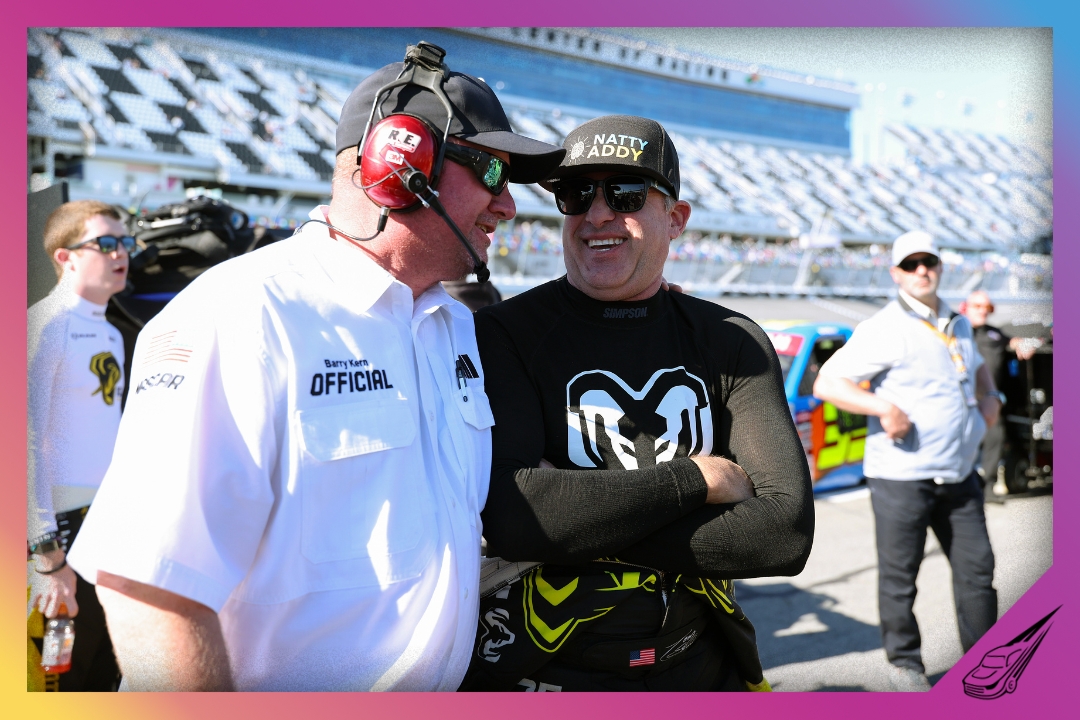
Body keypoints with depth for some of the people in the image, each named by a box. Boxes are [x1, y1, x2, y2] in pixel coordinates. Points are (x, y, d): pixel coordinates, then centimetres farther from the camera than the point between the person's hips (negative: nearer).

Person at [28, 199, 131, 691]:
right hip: (62, 527, -8)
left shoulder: (110, 334, 15)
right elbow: (29, 443, -19)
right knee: (59, 677, 1)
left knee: (104, 673, 16)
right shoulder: (45, 325, -12)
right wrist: (49, 554, -22)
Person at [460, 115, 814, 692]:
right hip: (536, 676, -2)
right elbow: (507, 520, -26)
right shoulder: (503, 336, -10)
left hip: (701, 671, 3)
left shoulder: (732, 344, -2)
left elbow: (786, 535, -14)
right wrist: (695, 478, -18)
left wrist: (578, 515, -20)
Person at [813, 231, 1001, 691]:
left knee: (977, 568, 11)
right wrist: (884, 407, -24)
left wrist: (989, 395, 15)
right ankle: (904, 662, 20)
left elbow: (976, 365, 36)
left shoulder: (958, 325, 14)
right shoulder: (884, 330, -9)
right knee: (899, 575, 3)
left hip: (959, 475, 7)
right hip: (901, 476, -6)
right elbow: (826, 382, -14)